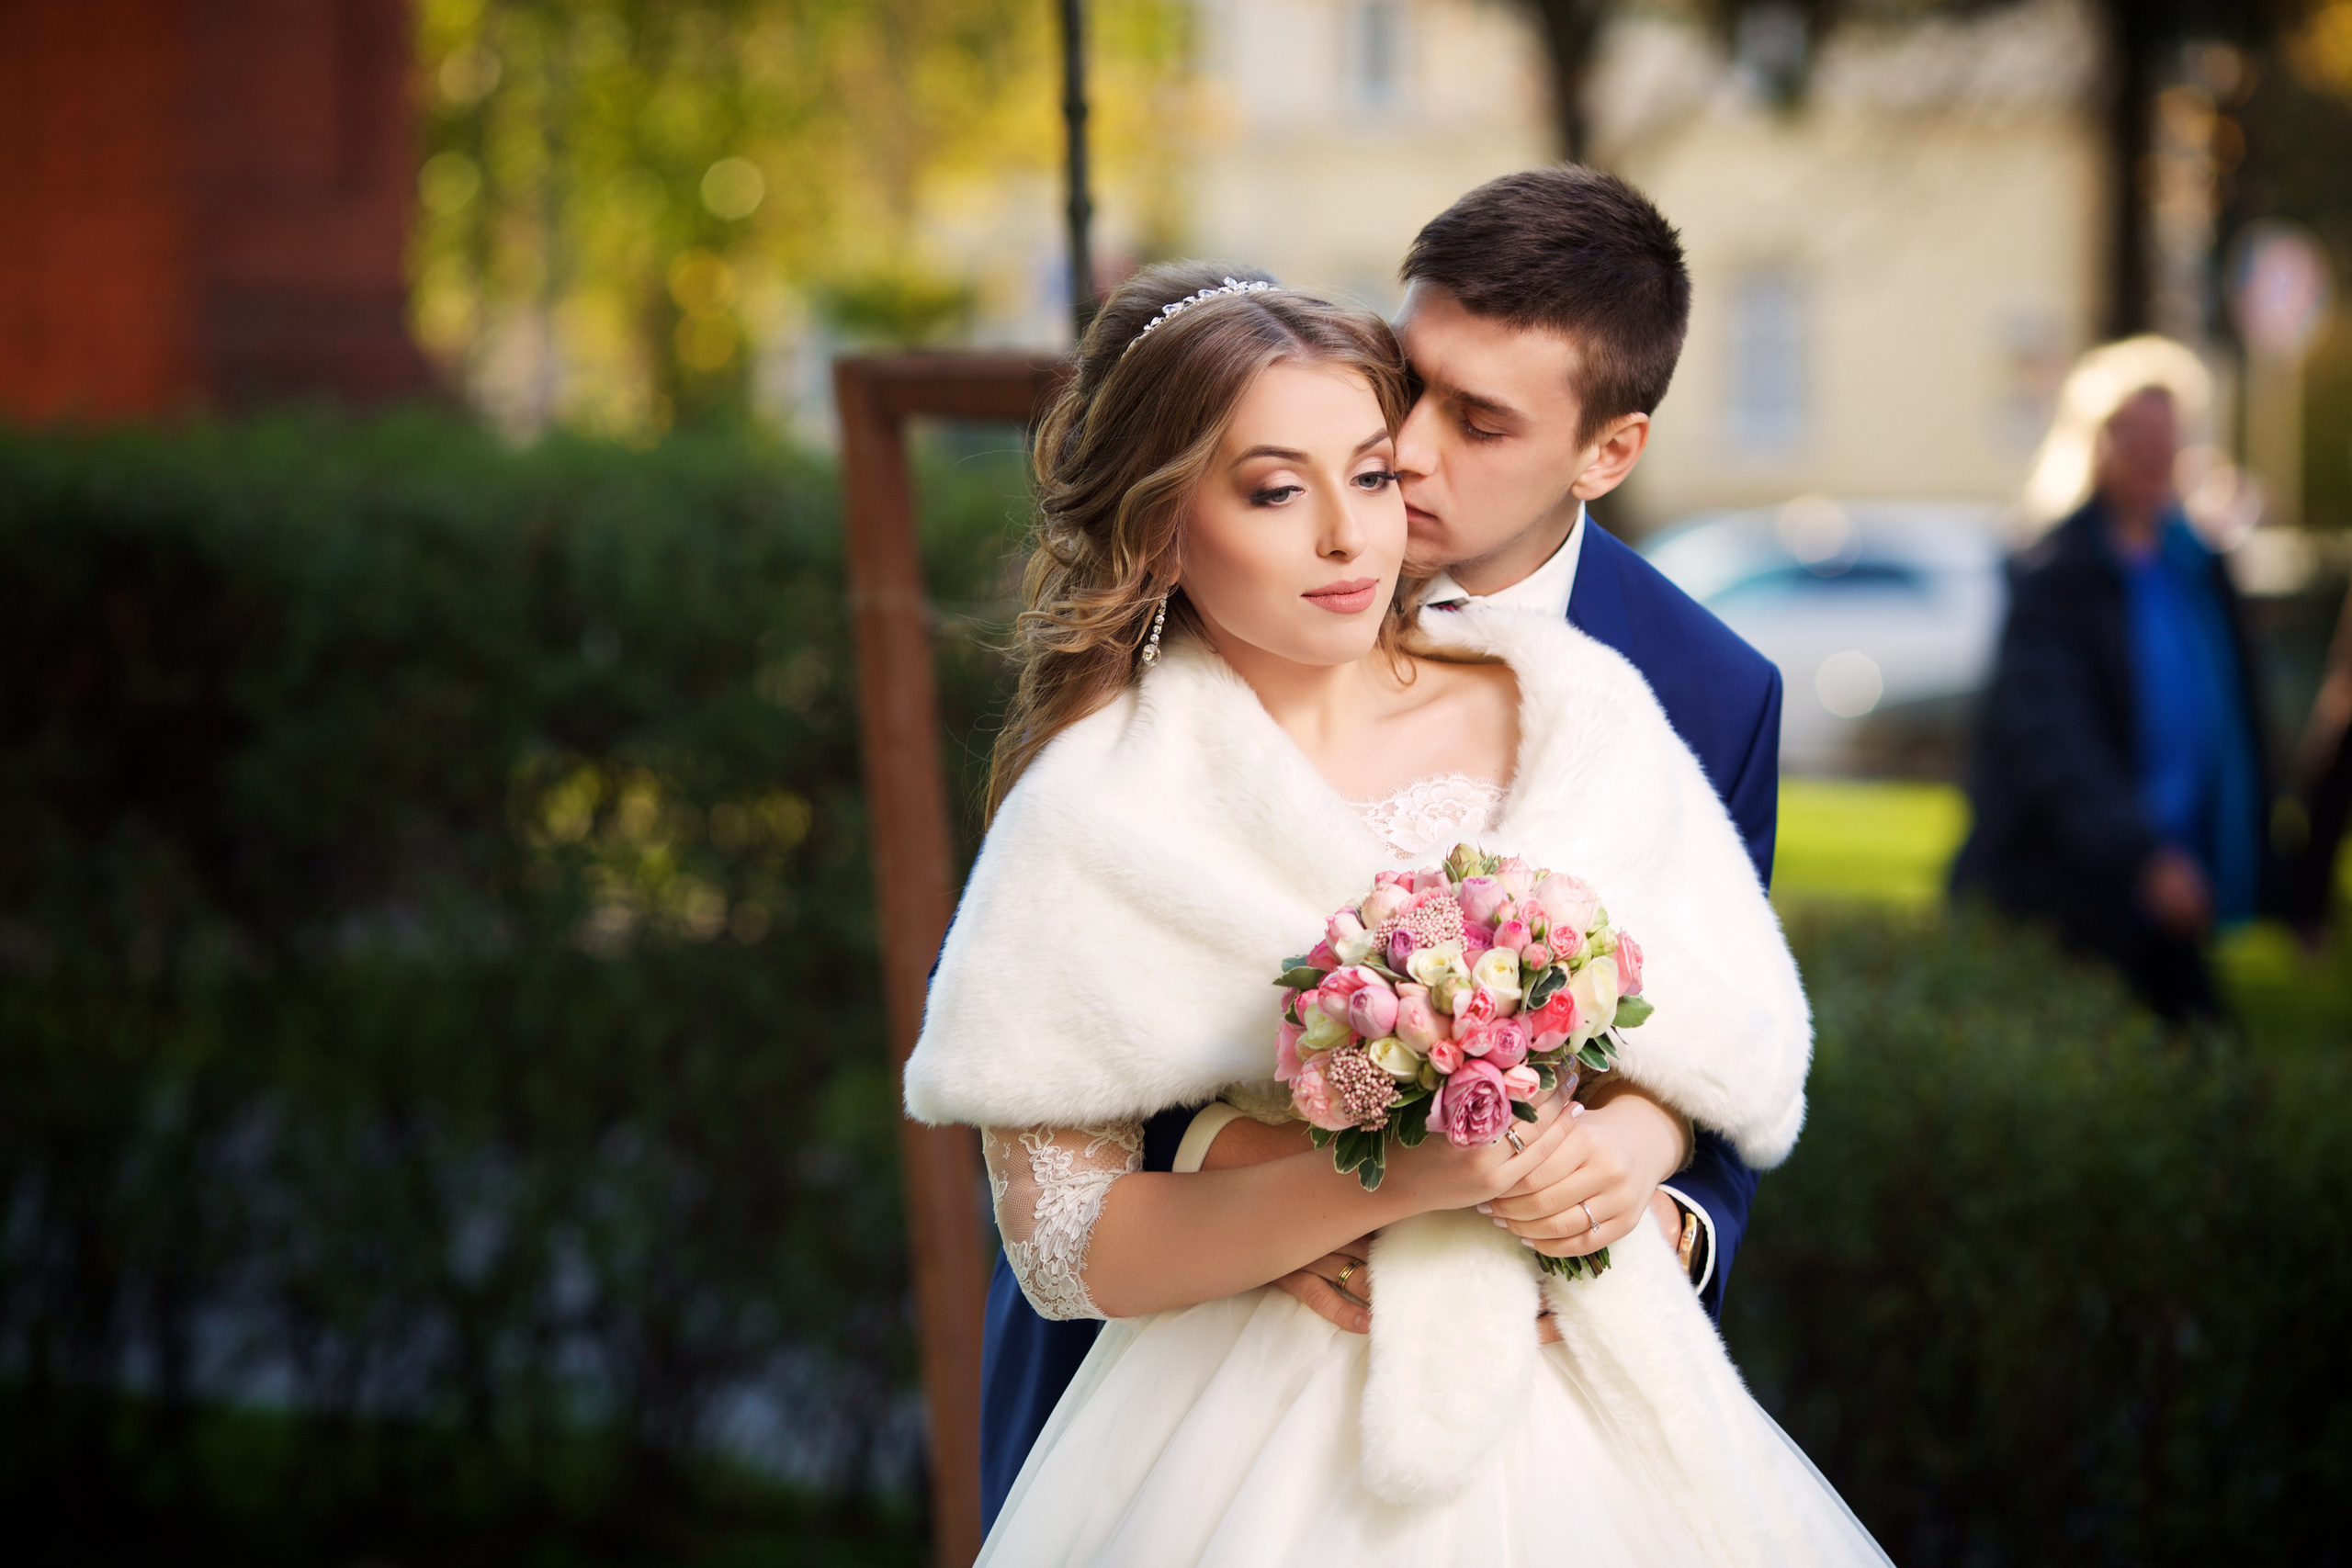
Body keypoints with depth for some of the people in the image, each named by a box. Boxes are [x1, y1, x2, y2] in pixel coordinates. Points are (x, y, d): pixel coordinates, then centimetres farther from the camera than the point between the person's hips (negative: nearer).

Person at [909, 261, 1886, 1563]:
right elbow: (1067, 1248, -12)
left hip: (1591, 1386, 3)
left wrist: (1616, 1156, -15)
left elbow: (1740, 1048, 5)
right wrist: (1392, 1181, -24)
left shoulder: (1570, 709, 0)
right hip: (1282, 1448, -3)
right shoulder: (1089, 818, -10)